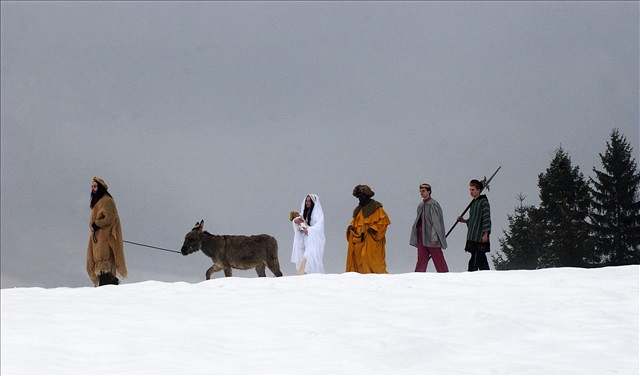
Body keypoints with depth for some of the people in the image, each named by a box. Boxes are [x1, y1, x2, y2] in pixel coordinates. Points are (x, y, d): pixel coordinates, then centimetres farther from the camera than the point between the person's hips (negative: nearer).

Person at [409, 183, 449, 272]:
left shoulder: (433, 204, -9)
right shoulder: (421, 205, 14)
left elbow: (436, 222, -14)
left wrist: (434, 237, -20)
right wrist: (415, 238, 18)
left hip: (432, 238, -7)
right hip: (422, 237, 7)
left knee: (438, 259, -2)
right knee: (421, 259, 4)